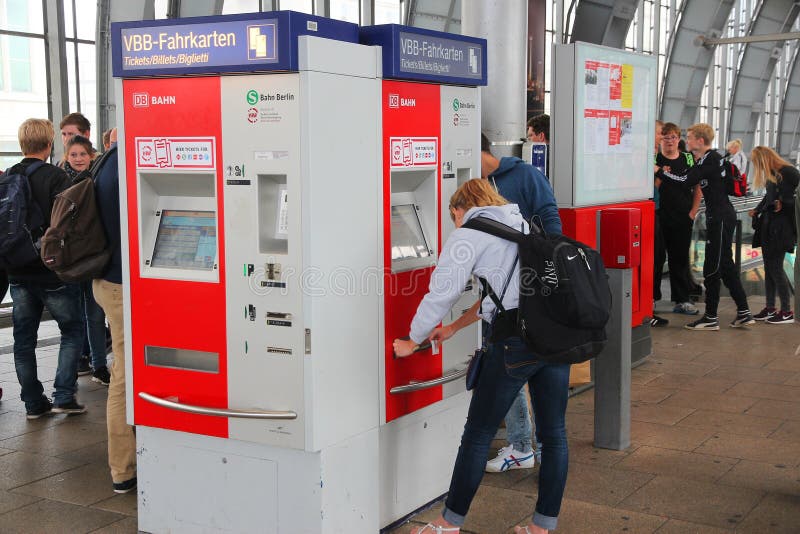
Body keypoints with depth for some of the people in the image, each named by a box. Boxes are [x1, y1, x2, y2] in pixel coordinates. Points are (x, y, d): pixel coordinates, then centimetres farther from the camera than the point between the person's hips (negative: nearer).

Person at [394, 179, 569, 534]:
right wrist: (453, 328, 37)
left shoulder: (468, 235, 2)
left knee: (477, 435, 7)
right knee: (553, 433, 13)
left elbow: (440, 294, 0)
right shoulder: (523, 225, 25)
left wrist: (411, 342, 16)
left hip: (516, 339, -7)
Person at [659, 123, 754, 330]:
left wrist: (662, 172, -14)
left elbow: (688, 181, -22)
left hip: (720, 217, -10)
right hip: (719, 216, 10)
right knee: (725, 265, 13)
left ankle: (711, 318, 0)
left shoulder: (711, 159, -15)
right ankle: (743, 313, 17)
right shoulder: (709, 158, 15)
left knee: (712, 268, -5)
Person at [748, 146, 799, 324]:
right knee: (769, 267, 10)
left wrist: (783, 204, -22)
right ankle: (770, 309, 17)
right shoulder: (771, 175, 11)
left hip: (781, 226, -8)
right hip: (768, 224, 8)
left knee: (775, 267, -7)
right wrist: (757, 210, 10)